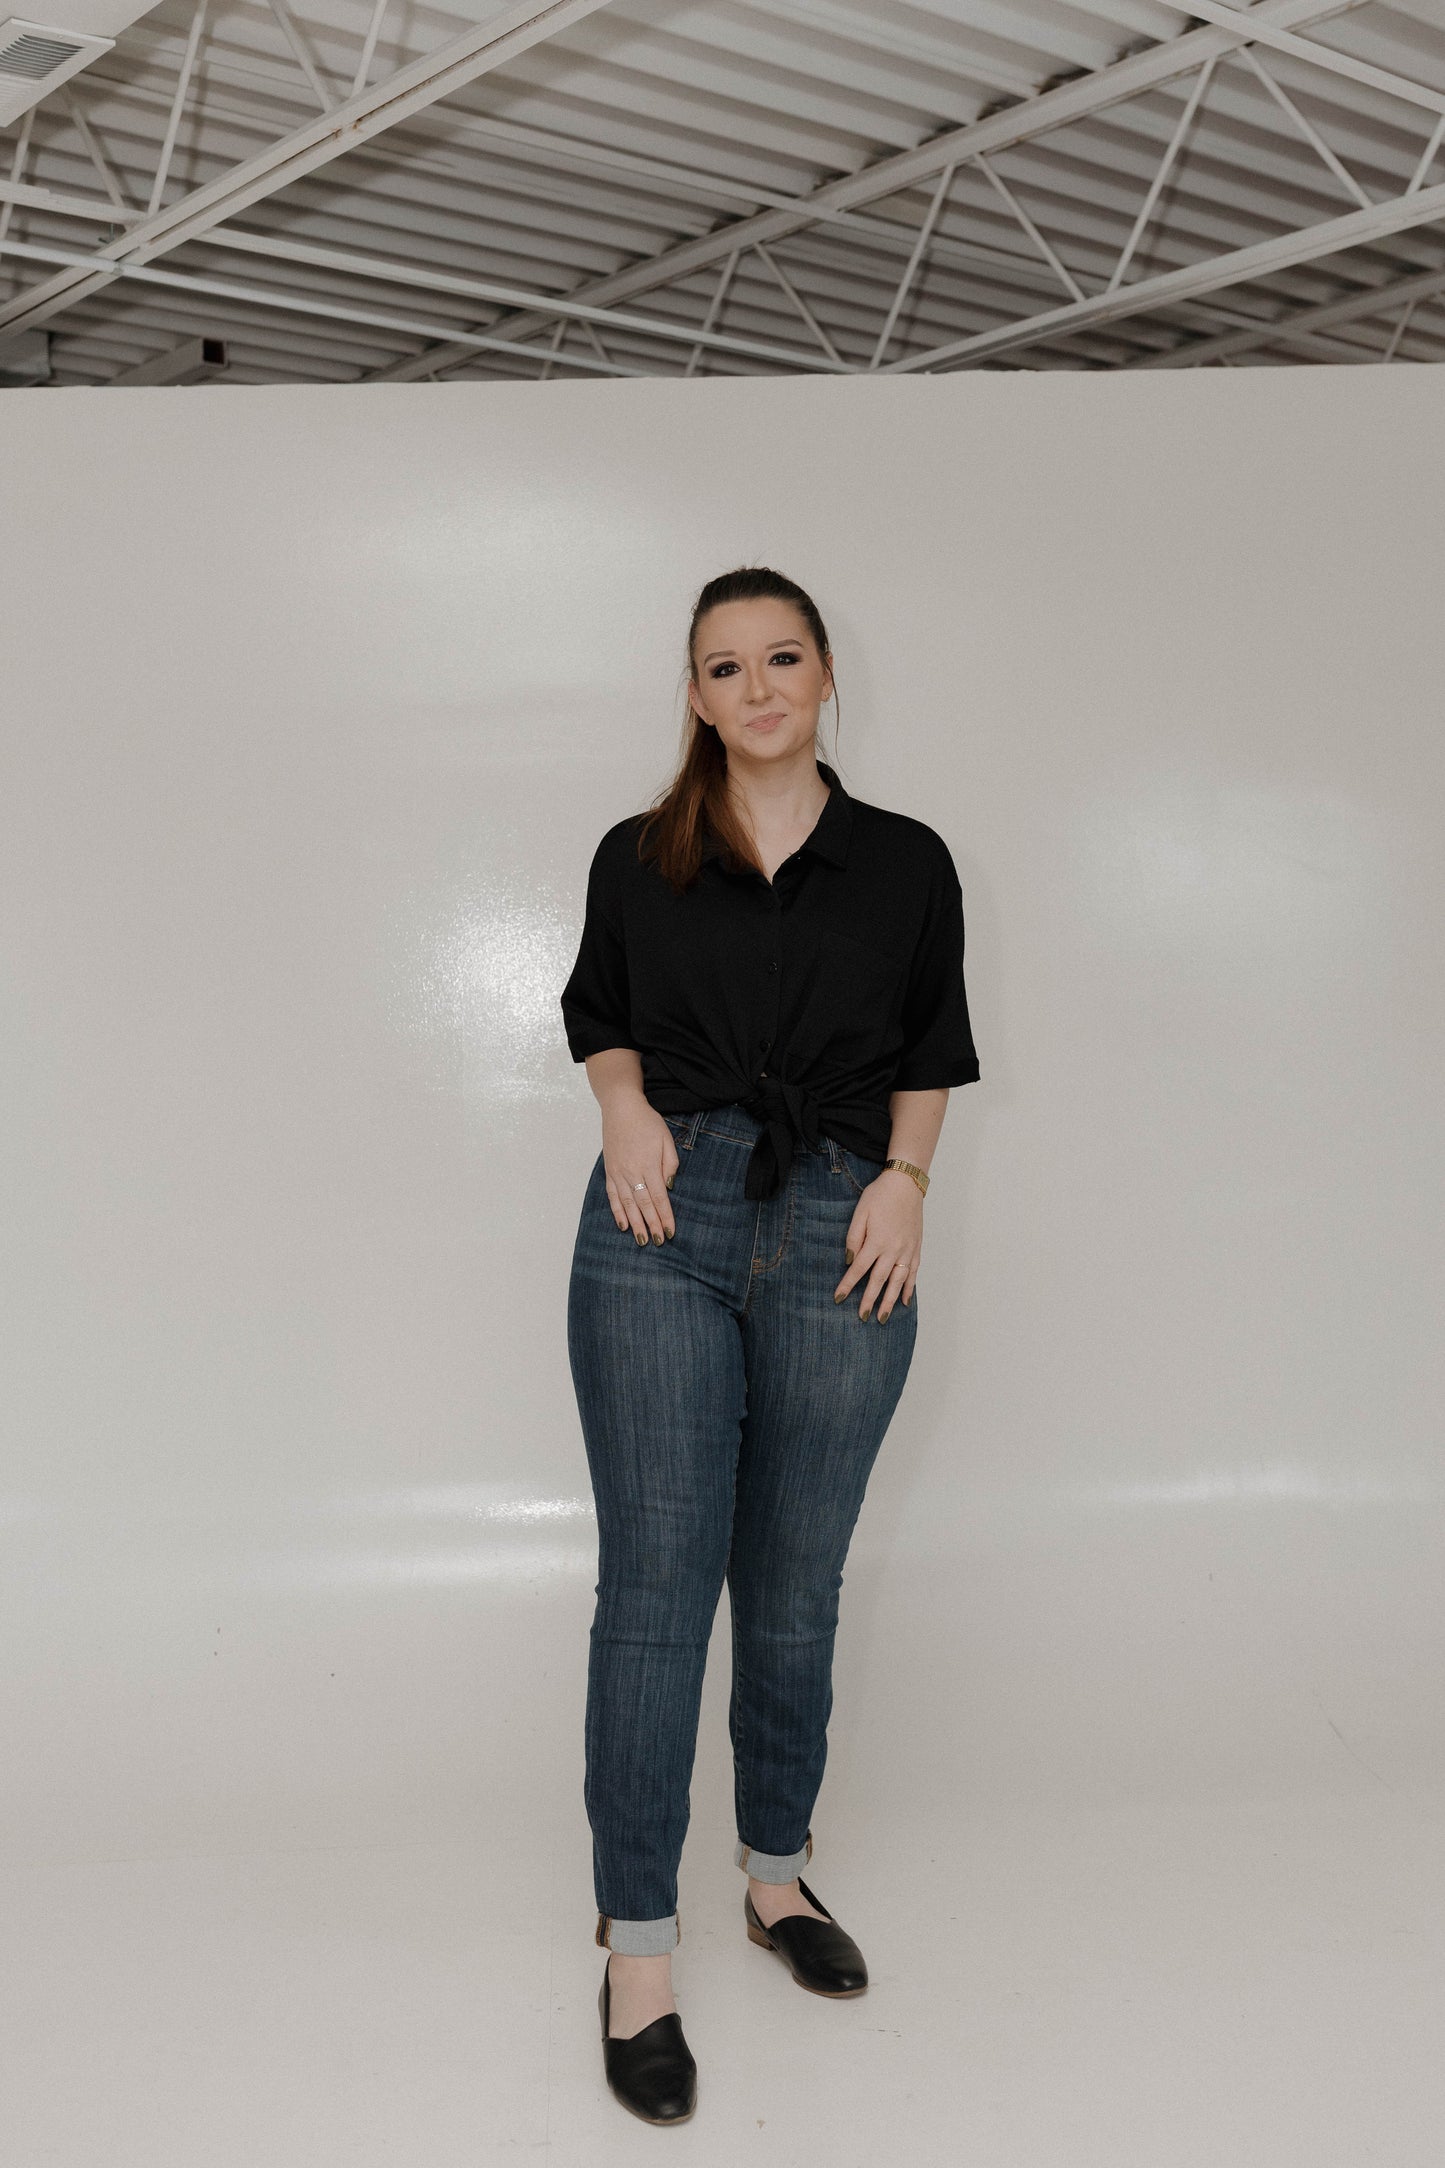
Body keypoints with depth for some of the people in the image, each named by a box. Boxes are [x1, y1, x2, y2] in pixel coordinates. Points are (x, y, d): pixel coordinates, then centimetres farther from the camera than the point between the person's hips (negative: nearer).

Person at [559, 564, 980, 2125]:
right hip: (663, 1232, 0)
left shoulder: (907, 864, 9)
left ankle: (776, 1871, 31)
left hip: (841, 1245, 1)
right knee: (655, 1585, -4)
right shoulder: (638, 858, 9)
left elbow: (929, 1057, 14)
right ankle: (638, 1949, 6)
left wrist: (903, 1177, -3)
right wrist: (626, 1104, -3)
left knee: (794, 1593, 10)